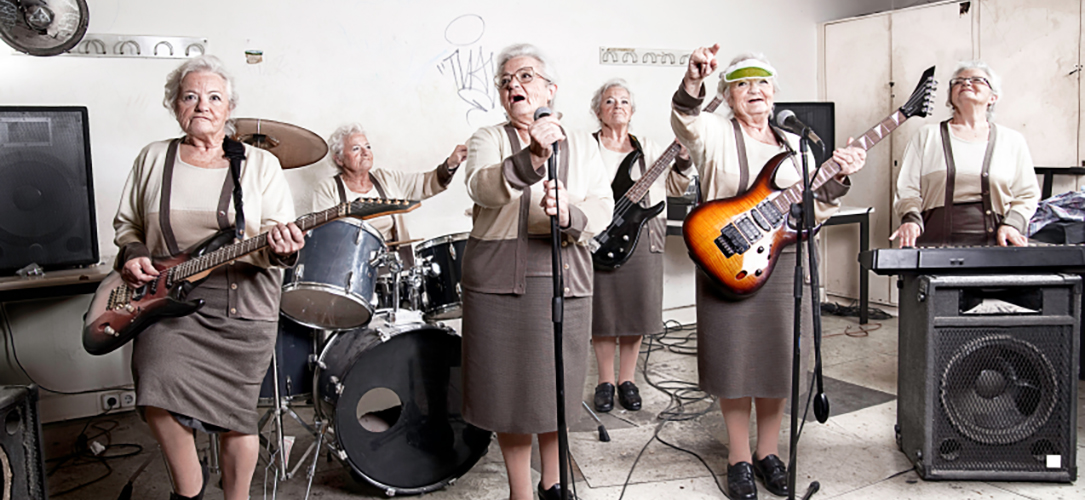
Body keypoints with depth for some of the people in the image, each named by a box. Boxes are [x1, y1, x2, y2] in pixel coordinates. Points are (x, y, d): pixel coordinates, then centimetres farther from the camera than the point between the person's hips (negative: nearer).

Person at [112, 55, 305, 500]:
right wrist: (132, 254, -1)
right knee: (159, 388, -20)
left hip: (242, 304, -1)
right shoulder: (153, 158, 11)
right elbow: (126, 224, 20)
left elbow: (275, 236, -2)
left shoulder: (260, 164, 4)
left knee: (236, 414, -1)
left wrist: (280, 248, -26)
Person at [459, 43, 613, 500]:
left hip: (565, 278, 2)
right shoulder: (489, 139, 4)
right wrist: (530, 159, -37)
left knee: (557, 389, 10)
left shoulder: (582, 144, 11)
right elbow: (482, 188, -19)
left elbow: (603, 206, -1)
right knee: (508, 388, 4)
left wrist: (569, 215, -23)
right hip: (498, 278, -2)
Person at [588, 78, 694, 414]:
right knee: (603, 311, 2)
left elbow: (674, 187, 13)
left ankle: (627, 380, 20)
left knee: (636, 308, 6)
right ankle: (605, 382, 17)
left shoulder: (647, 148, 16)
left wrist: (683, 160, -4)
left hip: (642, 236, 3)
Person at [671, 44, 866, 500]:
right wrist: (694, 79, -45)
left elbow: (812, 210, 14)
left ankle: (768, 452, 28)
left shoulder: (795, 145, 15)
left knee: (779, 358, 10)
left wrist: (837, 179, -3)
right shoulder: (714, 133, -1)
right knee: (735, 360, 2)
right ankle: (739, 458, 19)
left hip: (785, 262, 5)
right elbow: (685, 120, -26)